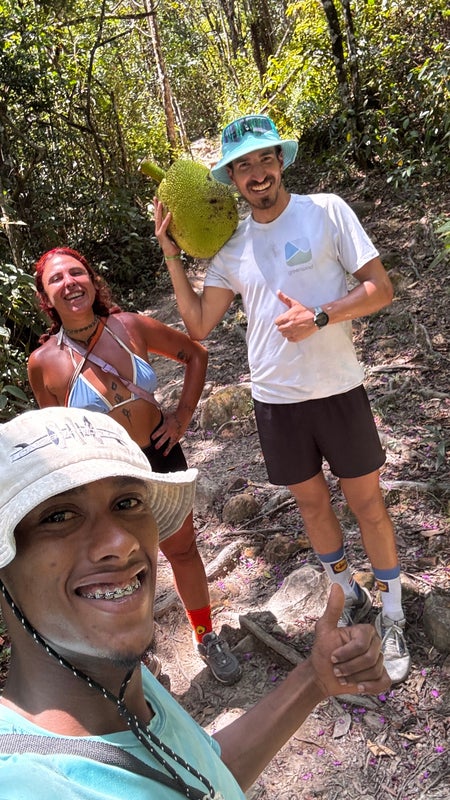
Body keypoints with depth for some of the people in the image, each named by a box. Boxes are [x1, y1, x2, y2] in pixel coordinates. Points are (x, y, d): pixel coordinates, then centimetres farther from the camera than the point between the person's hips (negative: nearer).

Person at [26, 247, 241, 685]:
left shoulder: (131, 326, -12)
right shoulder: (44, 362, -16)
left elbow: (195, 354, 2)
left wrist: (182, 415, -4)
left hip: (161, 456, 2)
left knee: (182, 550, 19)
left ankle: (206, 636, 45)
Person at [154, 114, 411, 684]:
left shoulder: (326, 210, -5)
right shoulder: (231, 245, 5)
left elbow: (380, 289, -7)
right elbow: (198, 325, 3)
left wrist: (319, 316, -22)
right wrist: (171, 255, -2)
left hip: (338, 390, -3)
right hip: (276, 400, 4)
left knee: (368, 504, 8)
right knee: (311, 503, 16)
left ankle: (391, 617, 29)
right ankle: (349, 598, 40)